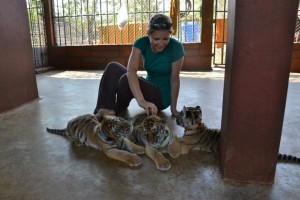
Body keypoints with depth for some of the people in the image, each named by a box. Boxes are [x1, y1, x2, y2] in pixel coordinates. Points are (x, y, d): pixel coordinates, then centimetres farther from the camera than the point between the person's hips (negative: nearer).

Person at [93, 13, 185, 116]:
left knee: (125, 80, -28)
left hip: (162, 96, -4)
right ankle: (105, 109, -14)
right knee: (113, 67, -14)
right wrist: (141, 100, -44)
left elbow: (175, 80, -15)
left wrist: (173, 109, -11)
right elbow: (131, 70, -30)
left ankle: (118, 109, 1)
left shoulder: (176, 47, -20)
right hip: (148, 87, 4)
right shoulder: (141, 43, -13)